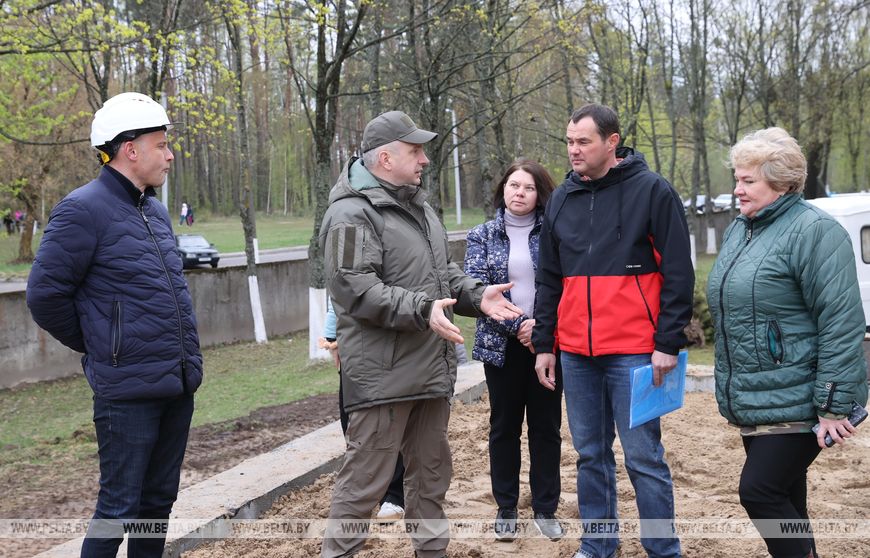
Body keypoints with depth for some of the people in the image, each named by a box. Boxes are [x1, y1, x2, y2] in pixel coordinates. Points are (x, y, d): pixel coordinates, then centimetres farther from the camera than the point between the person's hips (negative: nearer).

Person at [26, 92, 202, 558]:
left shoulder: (155, 211, 13)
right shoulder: (84, 209, -12)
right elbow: (45, 295, -11)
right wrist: (97, 348, 1)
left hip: (178, 386, 8)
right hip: (129, 391, -7)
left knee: (158, 502, 16)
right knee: (119, 510, 1)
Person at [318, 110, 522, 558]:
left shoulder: (417, 206, 17)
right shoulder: (352, 214, -13)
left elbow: (442, 271, 23)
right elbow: (354, 289, -22)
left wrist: (477, 295, 5)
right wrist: (421, 310, -28)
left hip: (432, 369, 9)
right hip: (383, 374, -9)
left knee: (431, 470, 18)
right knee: (365, 477, -3)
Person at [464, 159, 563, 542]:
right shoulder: (482, 235, 3)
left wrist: (543, 324, -16)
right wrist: (517, 325, -16)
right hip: (502, 345, 0)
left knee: (546, 425, 7)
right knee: (504, 426, 9)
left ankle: (545, 509, 18)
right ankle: (506, 509, 19)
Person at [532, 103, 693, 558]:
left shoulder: (651, 191, -4)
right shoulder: (561, 200, 12)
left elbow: (678, 273, -6)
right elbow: (549, 280, 17)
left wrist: (669, 343, -11)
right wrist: (544, 344, 13)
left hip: (633, 352, -5)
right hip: (575, 353, 5)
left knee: (643, 458, -1)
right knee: (590, 455, 12)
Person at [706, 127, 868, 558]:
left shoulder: (814, 231, -14)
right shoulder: (738, 230, 12)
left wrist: (834, 406, -20)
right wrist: (730, 389, 23)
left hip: (796, 402, -8)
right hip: (753, 403, 8)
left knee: (760, 491, -12)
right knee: (783, 501, 14)